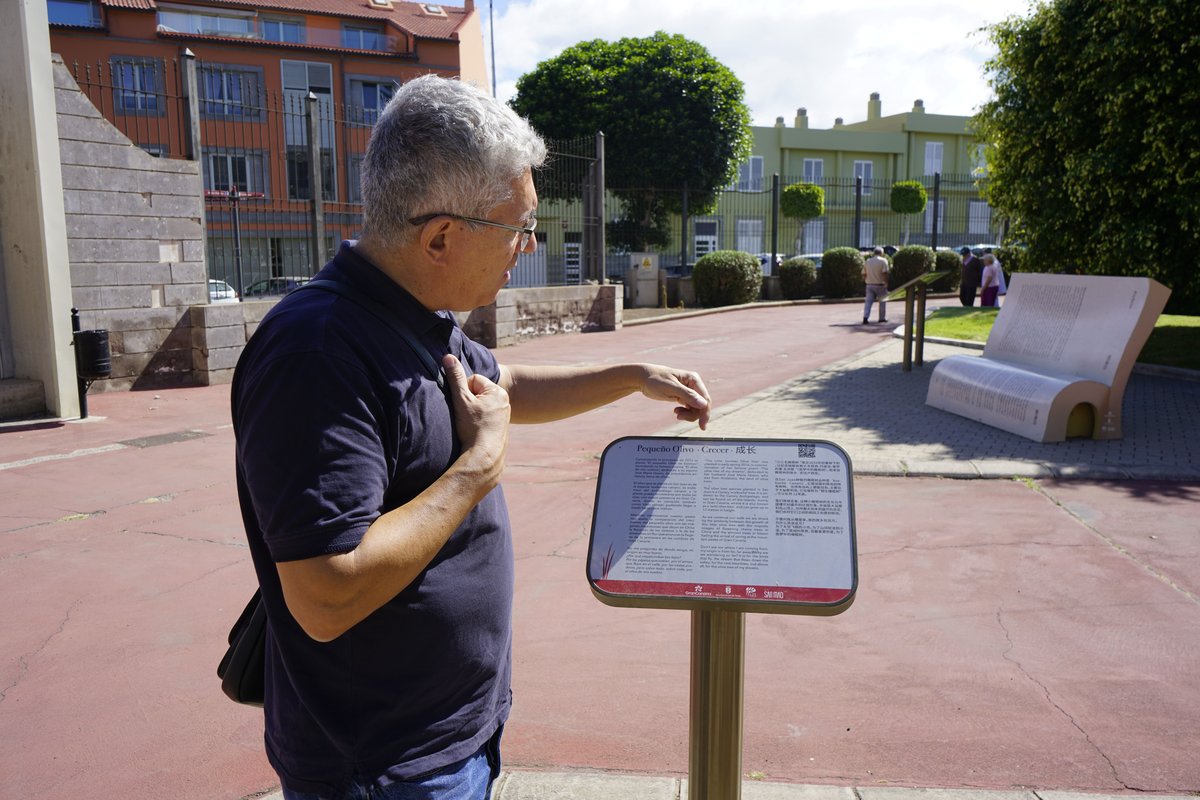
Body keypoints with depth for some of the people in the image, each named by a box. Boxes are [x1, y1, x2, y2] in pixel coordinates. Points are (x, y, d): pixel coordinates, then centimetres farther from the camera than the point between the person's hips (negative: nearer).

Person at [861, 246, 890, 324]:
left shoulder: (868, 261, 8)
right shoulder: (883, 261, -7)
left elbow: (864, 274, 8)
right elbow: (884, 273, -16)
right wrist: (886, 283, -8)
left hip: (869, 285, 3)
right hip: (880, 285, -3)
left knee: (868, 301, 1)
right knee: (882, 301, 13)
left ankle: (865, 317, -17)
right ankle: (882, 318, 19)